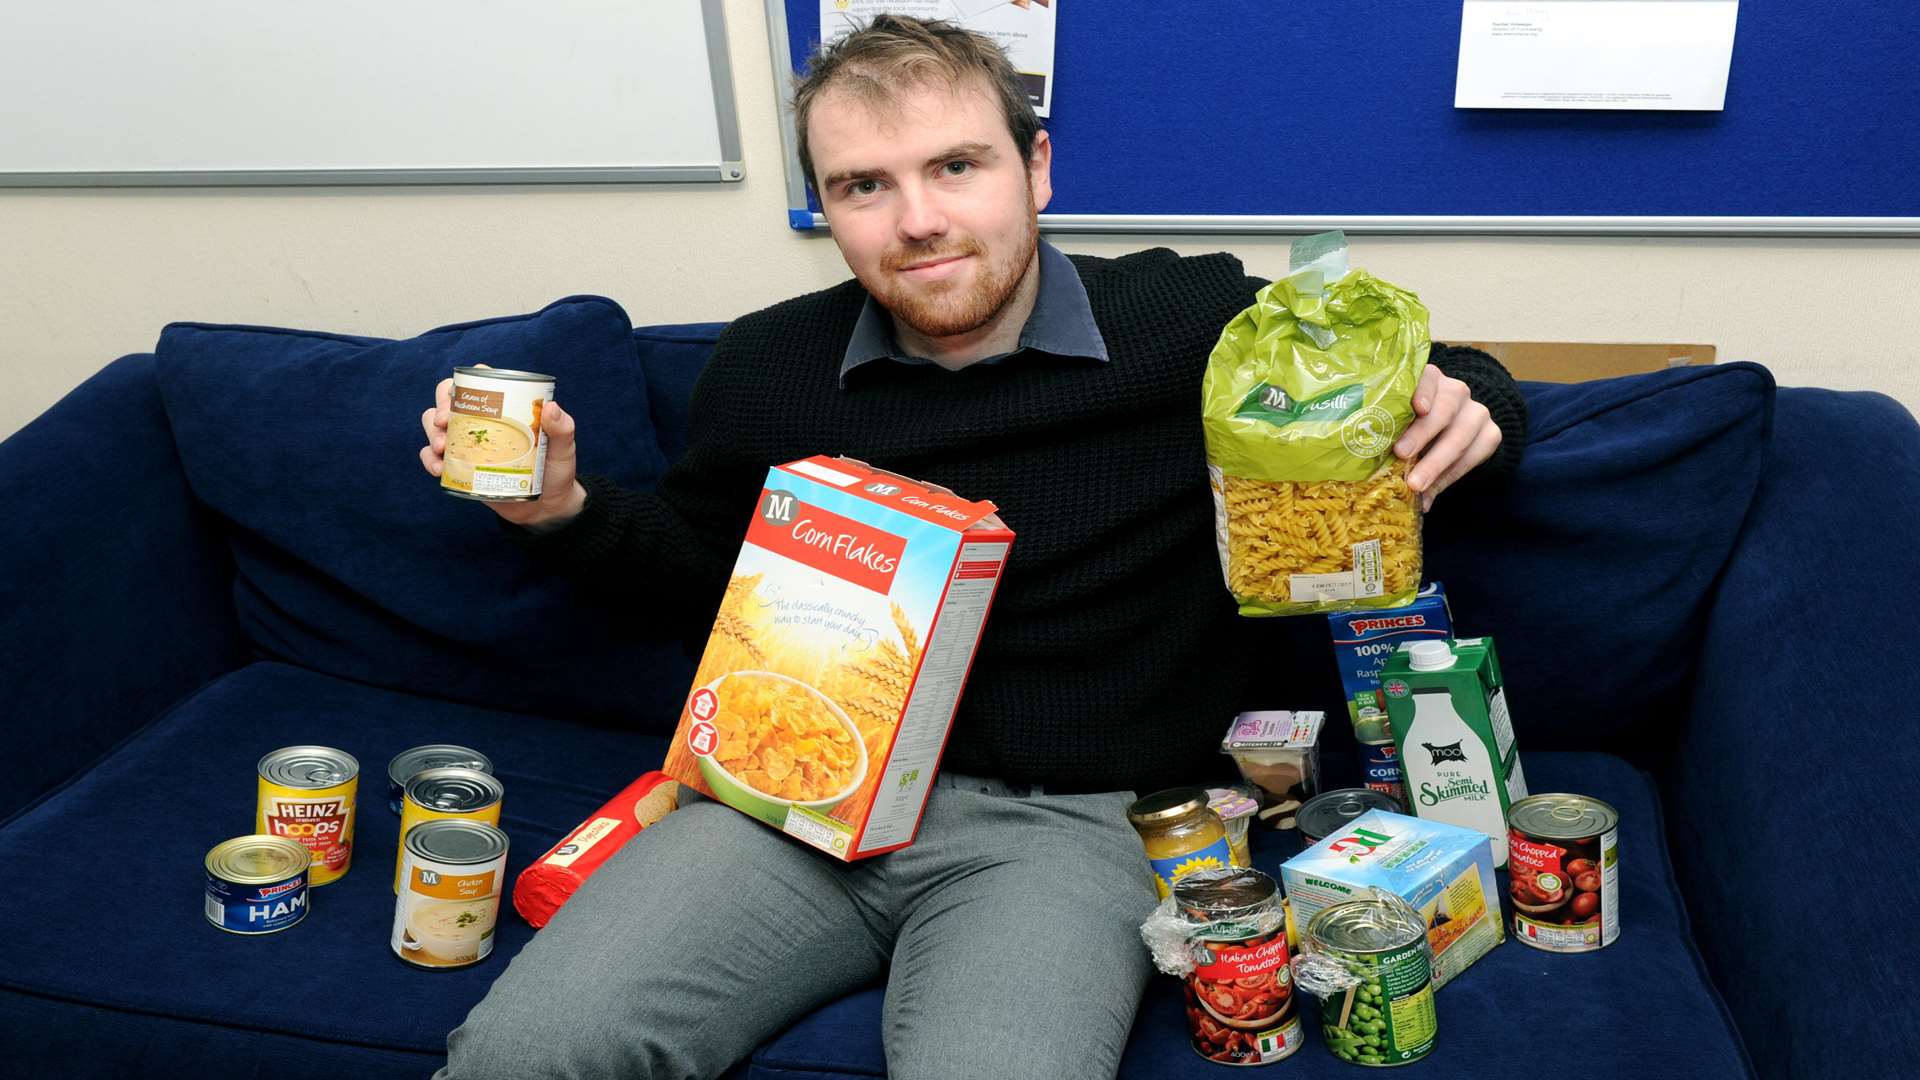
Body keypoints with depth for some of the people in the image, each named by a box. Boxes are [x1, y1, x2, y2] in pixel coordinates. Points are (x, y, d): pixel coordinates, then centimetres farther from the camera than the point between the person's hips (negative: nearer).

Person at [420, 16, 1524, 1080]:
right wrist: (565, 509, 6)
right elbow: (706, 568, 24)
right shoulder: (765, 367, 7)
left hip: (1069, 820, -2)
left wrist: (1463, 407, -15)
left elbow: (1454, 383, 9)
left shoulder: (1205, 319, -4)